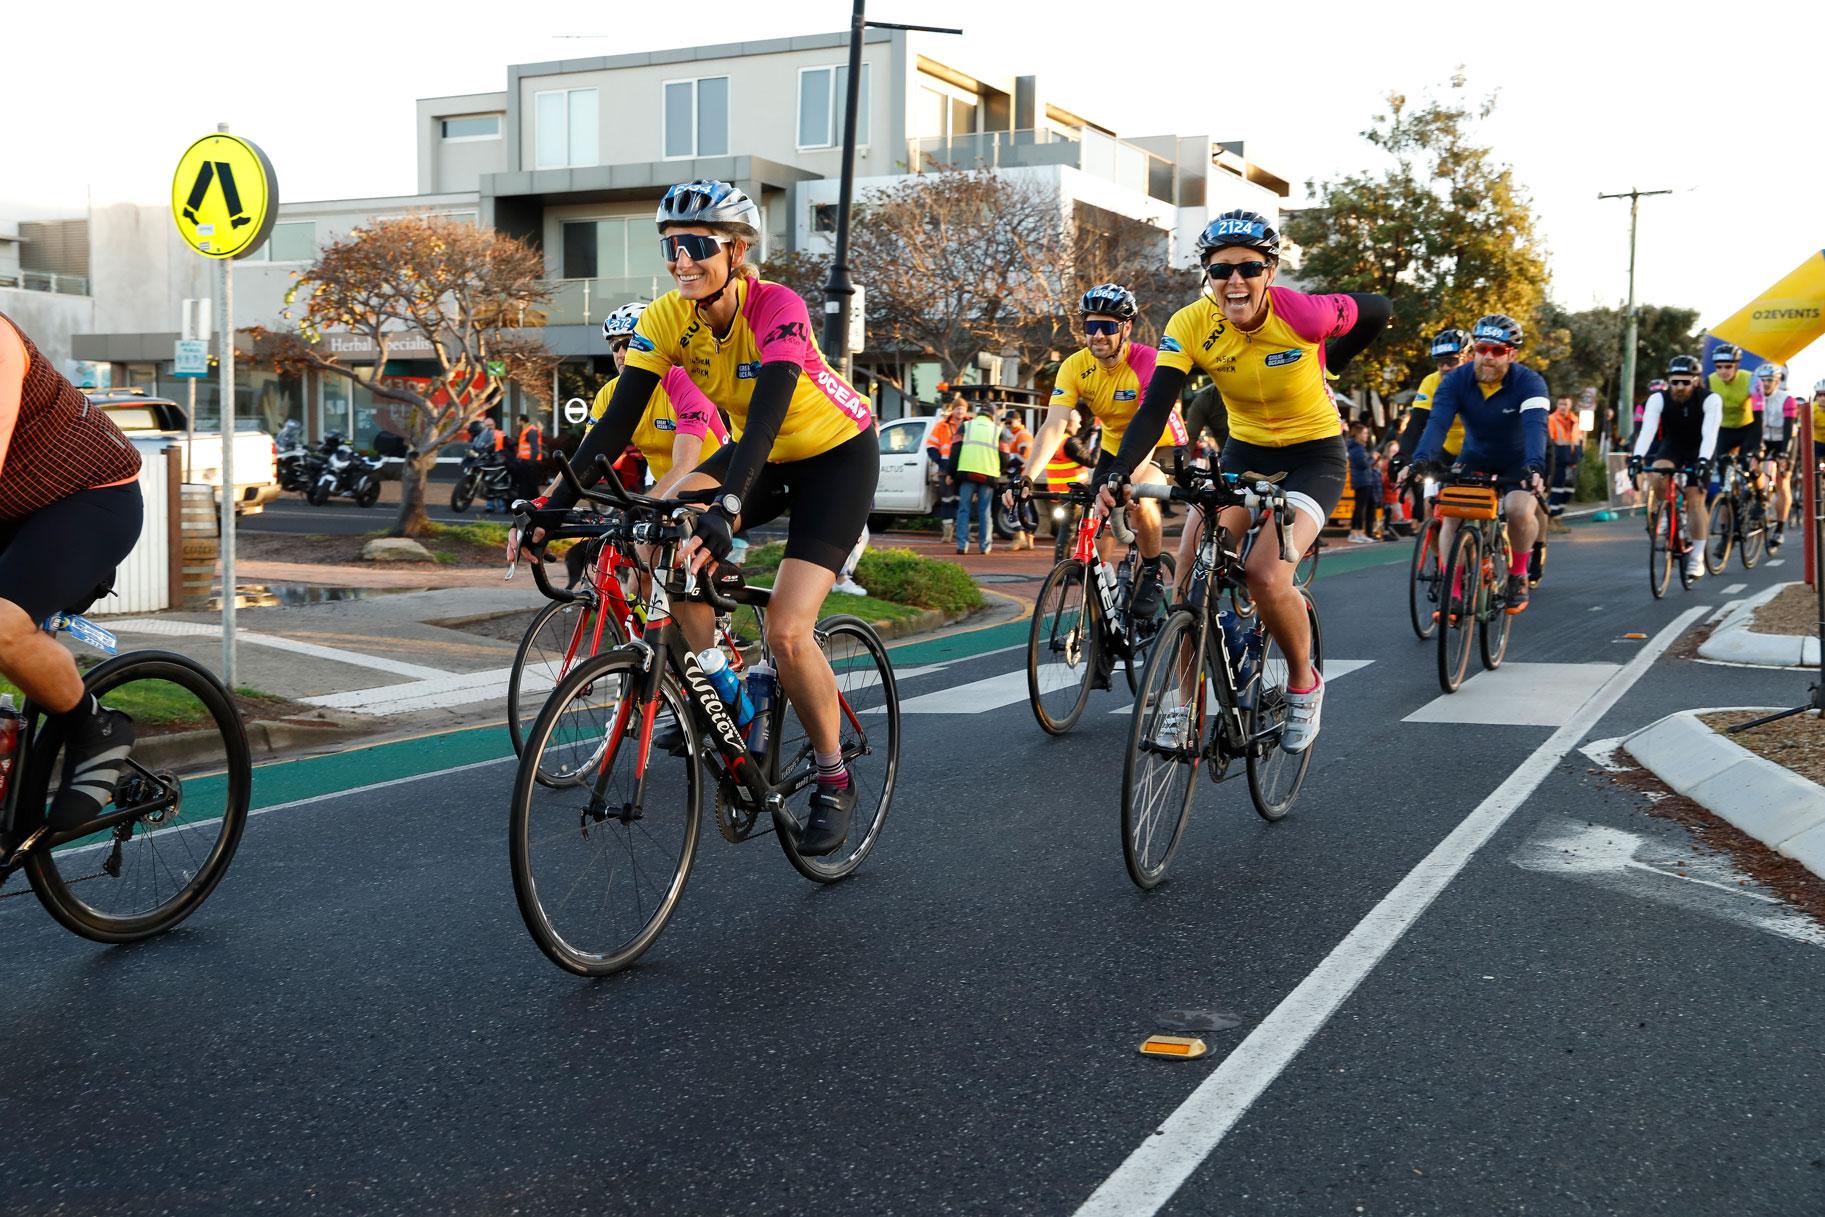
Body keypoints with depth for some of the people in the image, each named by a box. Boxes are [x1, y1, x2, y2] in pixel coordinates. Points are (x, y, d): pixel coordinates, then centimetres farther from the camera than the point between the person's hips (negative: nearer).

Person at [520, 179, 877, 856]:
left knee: (786, 633, -18)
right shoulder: (665, 320, -15)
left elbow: (767, 412, -44)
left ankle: (834, 780, 4)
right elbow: (618, 421, -18)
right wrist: (555, 506, -28)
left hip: (838, 452, -6)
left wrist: (725, 513, -58)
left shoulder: (776, 308, -31)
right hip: (763, 453, 6)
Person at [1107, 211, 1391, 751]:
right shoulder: (1190, 326, -16)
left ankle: (1303, 684, 5)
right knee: (1190, 572, -13)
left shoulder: (1302, 313, -23)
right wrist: (1118, 472, -39)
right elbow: (1155, 407, -24)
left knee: (1266, 575, -23)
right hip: (1245, 450, 4)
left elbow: (1379, 310, -4)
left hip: (1314, 455, -4)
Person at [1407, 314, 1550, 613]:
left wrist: (1534, 467, -58)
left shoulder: (1529, 382, -24)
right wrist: (1420, 461, -51)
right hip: (1475, 457, 2)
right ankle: (1453, 593, -10)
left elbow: (1535, 426, -40)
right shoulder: (1455, 381, -19)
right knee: (1452, 515, -19)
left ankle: (1517, 575, -1)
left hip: (1519, 460, -2)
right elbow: (1438, 423, -32)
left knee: (1520, 511, -28)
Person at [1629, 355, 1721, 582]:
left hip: (1699, 451, -2)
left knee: (1695, 500, -12)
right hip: (1671, 448, 2)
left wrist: (1703, 461, -53)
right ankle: (1656, 513, -3)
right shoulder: (1658, 399, -22)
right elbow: (1647, 429, -34)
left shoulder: (1710, 400, -26)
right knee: (1655, 475, -31)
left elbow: (1710, 433, -37)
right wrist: (1637, 456, -49)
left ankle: (1697, 557, -3)